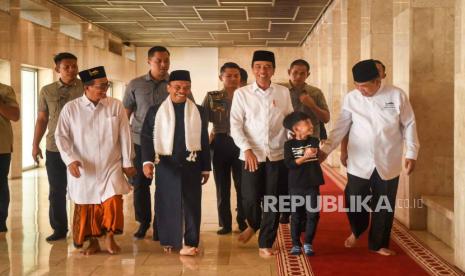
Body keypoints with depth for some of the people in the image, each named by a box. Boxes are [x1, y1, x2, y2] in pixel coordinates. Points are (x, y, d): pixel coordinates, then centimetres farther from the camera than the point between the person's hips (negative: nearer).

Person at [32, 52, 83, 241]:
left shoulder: (85, 88, 0)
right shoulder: (47, 91, 7)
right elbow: (42, 119, 12)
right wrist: (35, 144, 8)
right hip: (54, 148, 2)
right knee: (56, 192, 8)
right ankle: (59, 229, 19)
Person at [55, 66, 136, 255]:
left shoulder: (116, 106, -2)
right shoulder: (70, 108, -4)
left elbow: (124, 135, 1)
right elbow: (61, 136, -1)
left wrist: (127, 162, 3)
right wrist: (70, 160, -13)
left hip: (111, 167, 0)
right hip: (83, 169, 0)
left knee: (113, 202, -11)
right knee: (86, 207, 7)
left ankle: (110, 237, 13)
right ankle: (93, 242, 26)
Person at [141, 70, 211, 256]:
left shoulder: (198, 111, 8)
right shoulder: (155, 111, 3)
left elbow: (204, 141, 10)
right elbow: (146, 137, -1)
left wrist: (206, 168, 8)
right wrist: (147, 161, -15)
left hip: (191, 164, 1)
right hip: (166, 164, -1)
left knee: (192, 204, 0)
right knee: (166, 203, 4)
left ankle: (190, 243, 6)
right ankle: (169, 241, 19)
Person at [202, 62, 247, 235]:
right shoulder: (212, 97, 5)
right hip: (220, 144, 1)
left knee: (242, 184, 1)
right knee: (222, 184, 6)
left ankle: (243, 221, 15)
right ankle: (225, 223, 15)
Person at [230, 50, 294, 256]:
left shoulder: (283, 92, 5)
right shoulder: (242, 93, 1)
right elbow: (235, 125, -3)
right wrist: (247, 149, -13)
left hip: (277, 155, 1)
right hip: (251, 154, -1)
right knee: (250, 199, 0)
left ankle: (265, 243, 20)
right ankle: (253, 225, 34)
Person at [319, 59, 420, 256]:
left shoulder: (397, 95, -6)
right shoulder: (351, 98, -4)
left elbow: (409, 125, 1)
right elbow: (341, 126, 1)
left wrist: (411, 153, -1)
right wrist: (326, 149, -6)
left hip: (388, 164, 0)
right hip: (359, 163, 0)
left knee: (384, 206, 9)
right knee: (354, 203, 4)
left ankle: (378, 243, 30)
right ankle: (356, 231, 36)